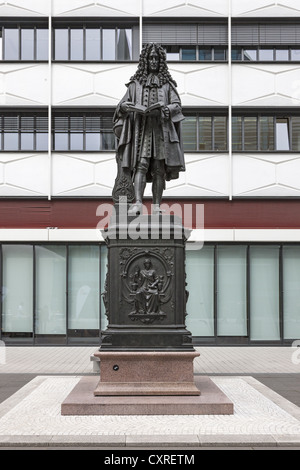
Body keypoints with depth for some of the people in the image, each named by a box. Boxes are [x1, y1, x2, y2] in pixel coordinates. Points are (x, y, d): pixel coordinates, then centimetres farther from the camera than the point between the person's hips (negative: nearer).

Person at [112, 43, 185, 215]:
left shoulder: (167, 83, 12)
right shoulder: (136, 83, 13)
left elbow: (177, 105, 4)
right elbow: (123, 104, 12)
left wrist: (164, 108, -16)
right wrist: (125, 106, -11)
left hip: (161, 130, 1)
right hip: (141, 129, -1)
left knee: (159, 169, -1)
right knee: (141, 165, -14)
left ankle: (156, 206, 3)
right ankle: (138, 203, -23)